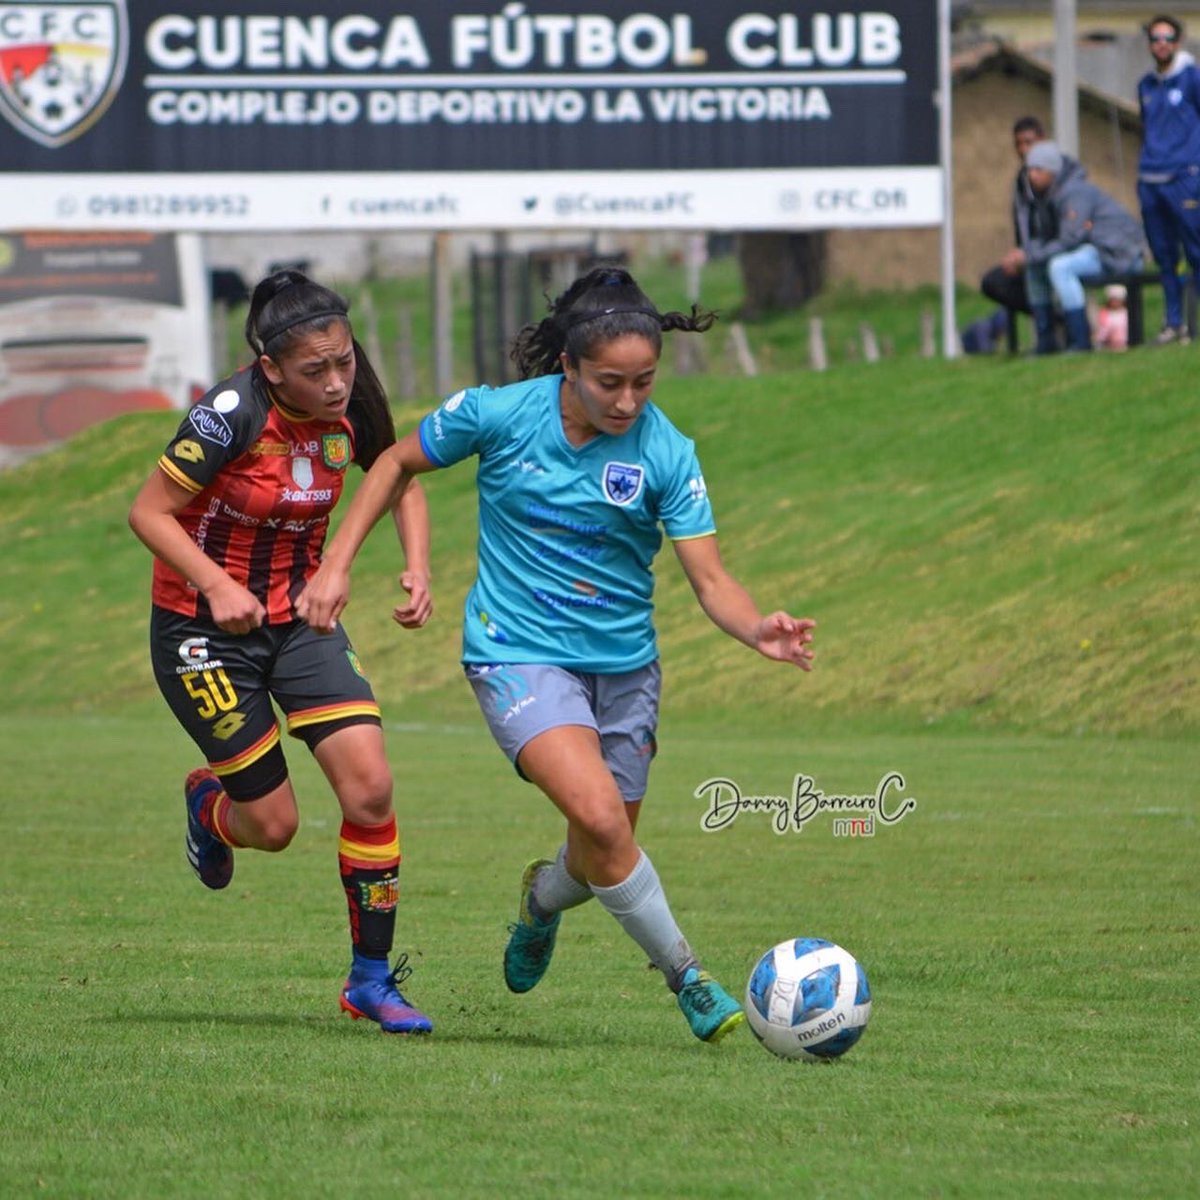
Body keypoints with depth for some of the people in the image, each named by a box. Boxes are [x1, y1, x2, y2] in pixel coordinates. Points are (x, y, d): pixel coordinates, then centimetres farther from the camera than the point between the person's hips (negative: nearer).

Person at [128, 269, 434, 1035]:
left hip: (300, 619, 4)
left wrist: (417, 571, -5)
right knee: (274, 824, -3)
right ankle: (210, 804, 36)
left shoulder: (352, 411, -9)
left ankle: (371, 977, 1)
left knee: (370, 785, -13)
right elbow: (149, 512, -18)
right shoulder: (233, 416, -24)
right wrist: (217, 585, -31)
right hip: (204, 627, -4)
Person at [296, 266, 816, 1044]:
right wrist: (337, 565, -1)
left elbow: (710, 579, -13)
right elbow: (399, 463, 4)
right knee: (599, 815, -25)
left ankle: (543, 899, 48)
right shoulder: (498, 415, -13)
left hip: (624, 663, 3)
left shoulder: (666, 452, -11)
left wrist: (760, 630, -34)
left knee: (606, 856, 12)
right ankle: (686, 977, -8)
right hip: (520, 652, -3)